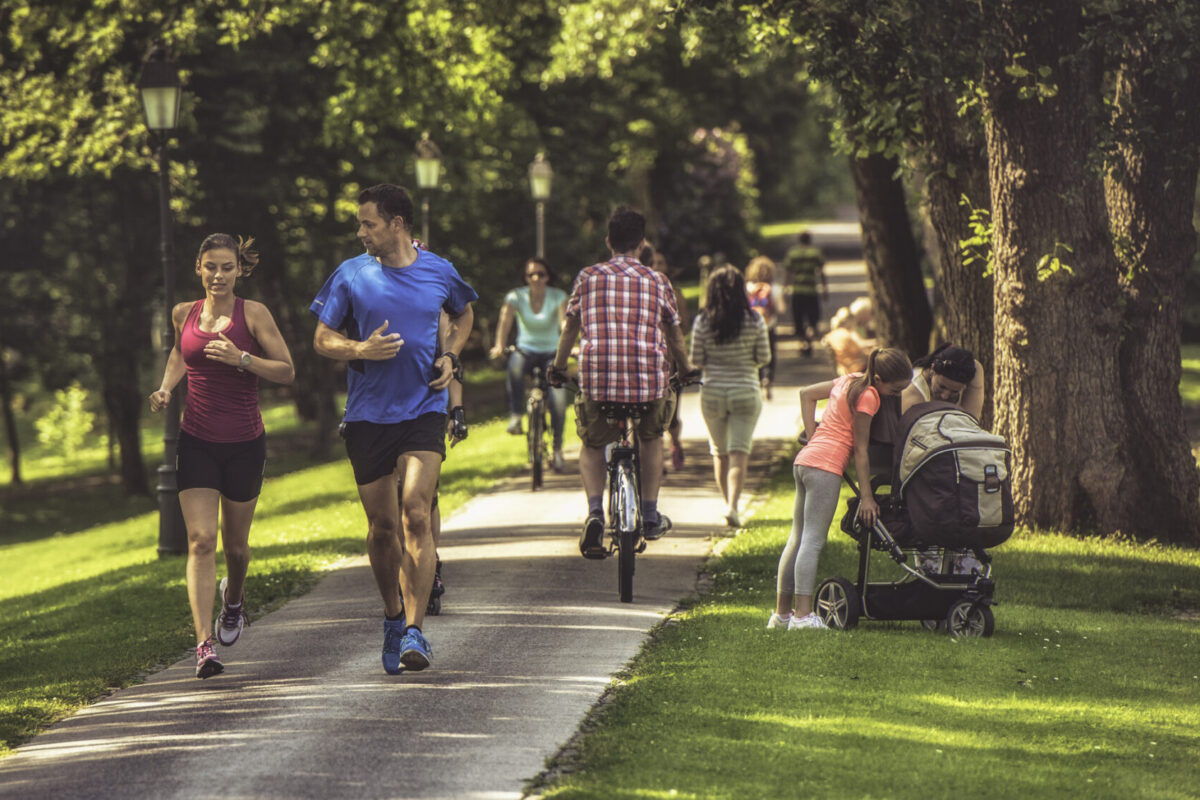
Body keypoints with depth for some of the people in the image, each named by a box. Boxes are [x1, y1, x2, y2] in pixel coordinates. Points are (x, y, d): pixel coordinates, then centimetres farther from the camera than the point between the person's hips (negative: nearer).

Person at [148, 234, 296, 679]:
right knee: (201, 541, -12)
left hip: (244, 443, -1)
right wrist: (166, 388, 8)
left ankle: (234, 595, 49)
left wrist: (242, 359, -21)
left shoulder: (253, 314, -6)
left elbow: (287, 372, -7)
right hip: (196, 441, 1)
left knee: (235, 543, 13)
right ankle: (204, 645, -18)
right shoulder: (184, 314, 4)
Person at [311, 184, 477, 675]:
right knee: (382, 526, 7)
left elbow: (463, 314, 25)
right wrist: (361, 350, -14)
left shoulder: (439, 273, 4)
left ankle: (414, 631, -17)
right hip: (367, 414, 1)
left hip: (424, 409, -1)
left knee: (416, 516, -16)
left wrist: (450, 357, 6)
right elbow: (322, 340, 6)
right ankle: (393, 617, 29)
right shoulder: (350, 275, 1)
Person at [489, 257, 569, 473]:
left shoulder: (558, 297, -5)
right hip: (526, 351, 0)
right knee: (515, 364, -39)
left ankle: (557, 449, -5)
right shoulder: (517, 296, -4)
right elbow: (505, 320, -18)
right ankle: (515, 416, -32)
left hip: (551, 353, 0)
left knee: (558, 400, -21)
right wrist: (499, 346, -35)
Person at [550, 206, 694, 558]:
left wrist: (558, 369, 33)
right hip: (649, 380, 0)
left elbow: (570, 328, 18)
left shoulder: (588, 277, 9)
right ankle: (650, 515, 26)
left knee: (591, 446, 21)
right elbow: (674, 335, 18)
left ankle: (595, 512, -5)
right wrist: (686, 370, 36)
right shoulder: (657, 281, 9)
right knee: (652, 438, 29)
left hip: (597, 381, 0)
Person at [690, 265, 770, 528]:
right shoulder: (754, 321, -7)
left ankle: (728, 503, 23)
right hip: (745, 393, -1)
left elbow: (696, 360, -4)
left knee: (719, 453, 17)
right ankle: (732, 506, -19)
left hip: (712, 393, 1)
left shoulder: (702, 322, -6)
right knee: (739, 453, -3)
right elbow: (764, 357, -2)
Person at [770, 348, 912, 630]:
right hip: (826, 466, -9)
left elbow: (806, 393, 27)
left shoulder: (850, 381, 16)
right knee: (813, 541, -12)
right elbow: (860, 450, -10)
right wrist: (866, 496, -7)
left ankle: (782, 612, 16)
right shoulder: (867, 396, -10)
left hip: (804, 459, 9)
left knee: (798, 540, 12)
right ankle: (803, 615, -18)